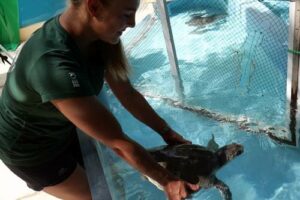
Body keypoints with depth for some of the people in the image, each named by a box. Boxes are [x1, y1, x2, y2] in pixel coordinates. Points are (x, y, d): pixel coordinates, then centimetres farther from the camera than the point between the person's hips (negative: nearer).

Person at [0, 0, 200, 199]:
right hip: (31, 149, -6)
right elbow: (119, 142, -35)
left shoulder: (94, 37, -16)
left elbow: (128, 94, -5)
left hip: (62, 130, 6)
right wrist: (166, 180, -24)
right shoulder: (55, 66, -41)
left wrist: (166, 131, -5)